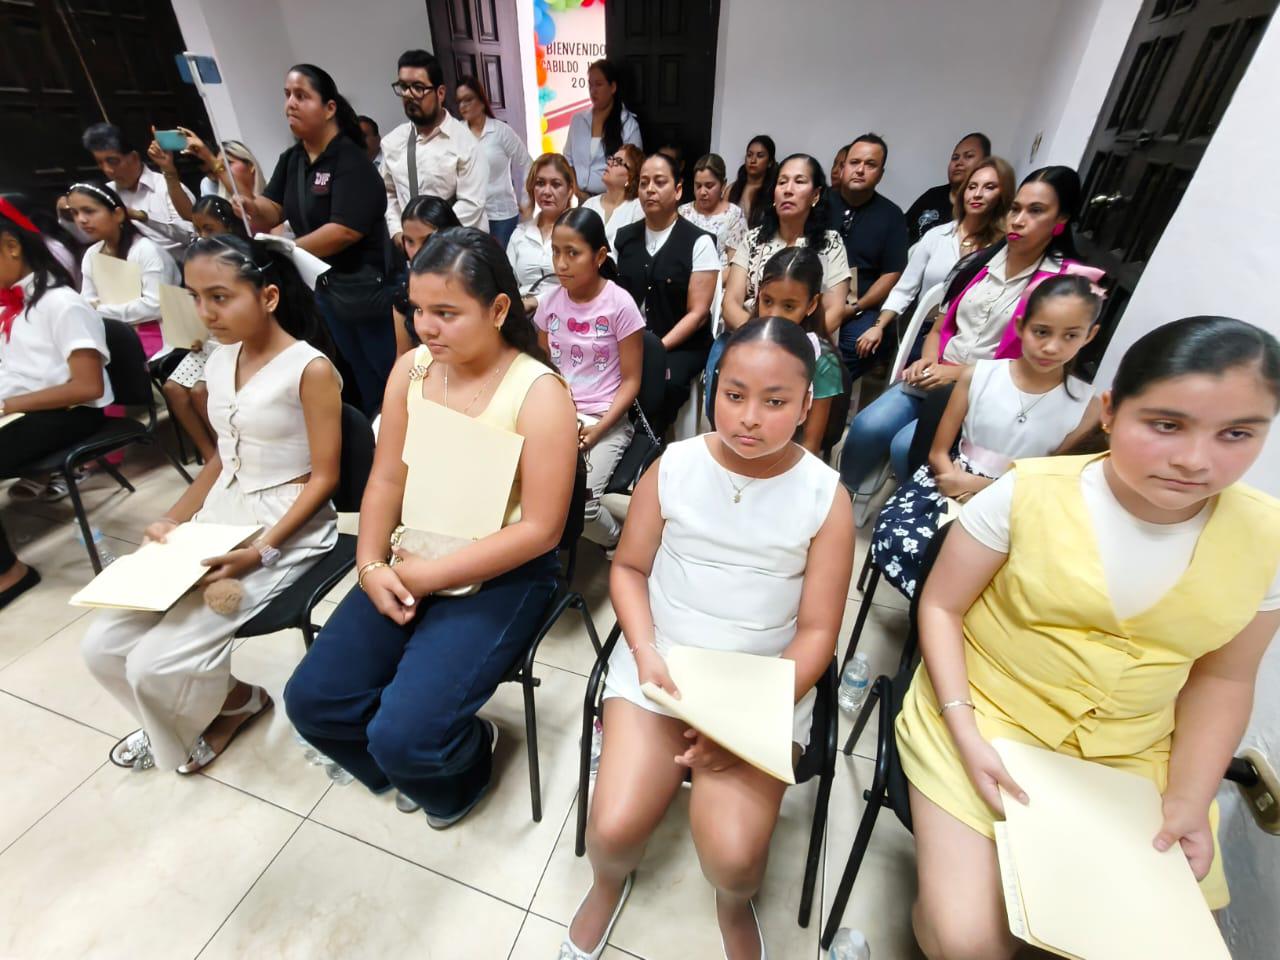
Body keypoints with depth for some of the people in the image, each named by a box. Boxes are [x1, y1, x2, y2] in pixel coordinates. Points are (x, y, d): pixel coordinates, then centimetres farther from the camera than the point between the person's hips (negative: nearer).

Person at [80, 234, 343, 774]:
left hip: (288, 526, -7)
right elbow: (222, 457, 16)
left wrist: (262, 551, -23)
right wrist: (173, 519, 3)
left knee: (157, 661, -11)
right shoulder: (220, 362, 8)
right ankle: (180, 720, 30)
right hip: (219, 515, 8)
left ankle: (238, 702, 21)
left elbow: (324, 478, -16)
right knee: (102, 645, 3)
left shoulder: (310, 370, -16)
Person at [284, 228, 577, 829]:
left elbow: (540, 530, -19)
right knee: (311, 703, 0)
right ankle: (416, 759, 29)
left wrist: (429, 576, -17)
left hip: (499, 578, -6)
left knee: (401, 738, -16)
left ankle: (463, 764, 22)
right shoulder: (411, 369, 1)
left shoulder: (539, 394, -18)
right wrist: (371, 565, -11)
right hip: (409, 564, 6)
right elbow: (387, 479, 5)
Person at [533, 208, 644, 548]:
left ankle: (617, 540, 13)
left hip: (605, 419, -4)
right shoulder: (550, 301, 4)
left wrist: (598, 429, -18)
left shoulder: (620, 304, -10)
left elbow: (631, 381, -8)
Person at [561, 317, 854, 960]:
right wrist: (646, 653, -13)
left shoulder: (825, 498, -8)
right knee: (614, 827, -13)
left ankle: (735, 907, 24)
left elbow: (816, 631, -5)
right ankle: (610, 880, 28)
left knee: (732, 853, -17)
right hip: (658, 661, 1)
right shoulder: (673, 467, -7)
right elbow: (629, 568, 3)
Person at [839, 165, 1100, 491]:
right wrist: (927, 361, -6)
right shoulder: (978, 262, 13)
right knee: (866, 428, -22)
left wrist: (960, 372, -14)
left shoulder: (1065, 281, -4)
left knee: (905, 446, -28)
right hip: (935, 377, 4)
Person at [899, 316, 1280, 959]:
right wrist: (966, 734, -16)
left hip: (1129, 762, 4)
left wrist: (1188, 798, -2)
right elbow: (941, 607, -9)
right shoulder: (1027, 494, -18)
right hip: (984, 721, -4)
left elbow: (1221, 678, 7)